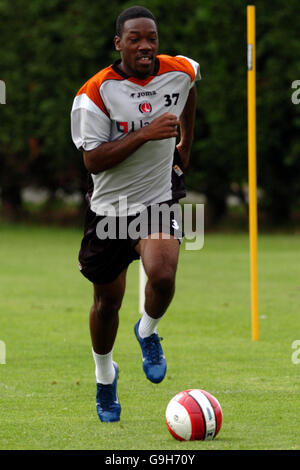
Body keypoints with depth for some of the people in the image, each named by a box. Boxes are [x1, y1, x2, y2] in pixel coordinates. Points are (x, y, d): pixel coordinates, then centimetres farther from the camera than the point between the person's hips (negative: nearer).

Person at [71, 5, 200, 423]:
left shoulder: (182, 71, -7)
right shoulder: (95, 91, -18)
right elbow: (92, 159, -22)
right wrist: (145, 135, -30)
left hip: (160, 196, 1)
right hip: (109, 204, -1)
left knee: (163, 276, -26)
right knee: (107, 298, 10)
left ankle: (148, 332, 8)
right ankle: (105, 374, 37)